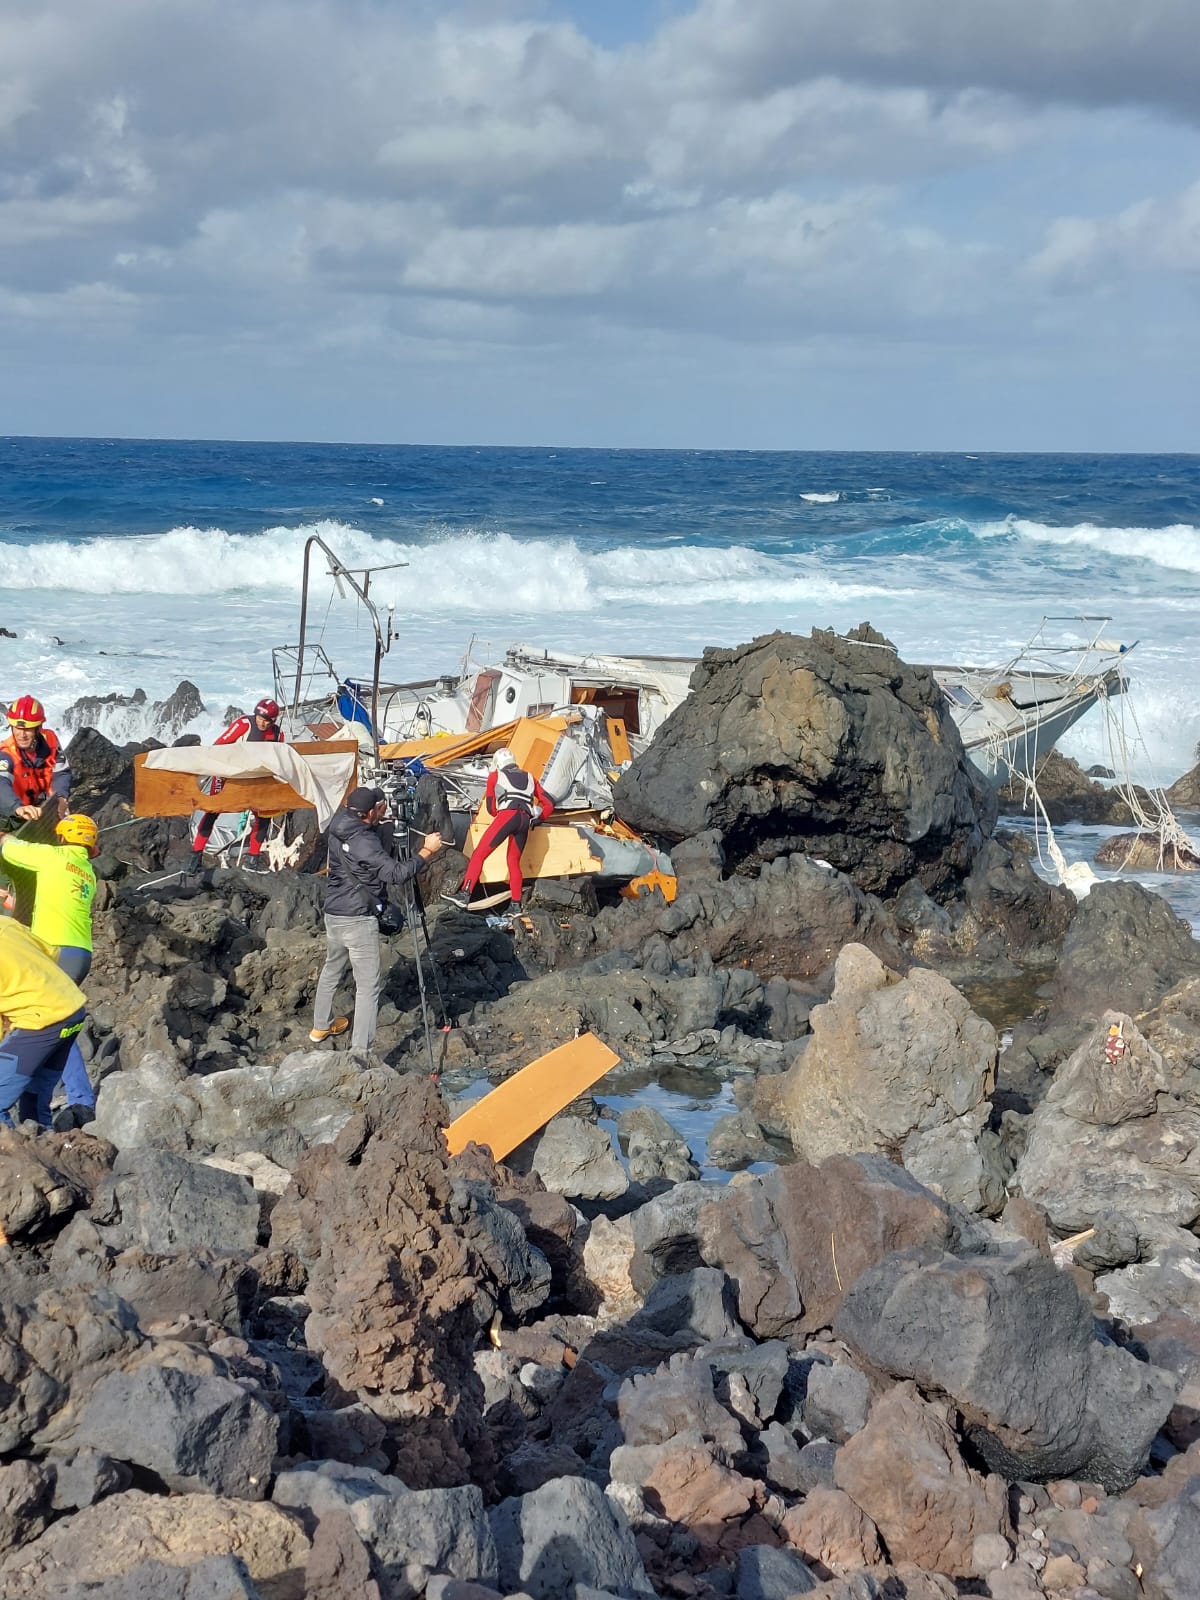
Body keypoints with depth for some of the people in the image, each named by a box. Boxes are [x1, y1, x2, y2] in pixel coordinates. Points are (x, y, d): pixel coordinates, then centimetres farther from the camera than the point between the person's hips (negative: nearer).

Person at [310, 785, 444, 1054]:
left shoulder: (339, 827, 1)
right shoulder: (364, 841, -23)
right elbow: (397, 874, -26)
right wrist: (426, 851, -16)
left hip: (333, 914, 9)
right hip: (358, 920, -9)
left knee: (332, 968, 28)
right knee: (368, 987, -5)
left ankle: (321, 1026, 46)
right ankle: (360, 1053, -9)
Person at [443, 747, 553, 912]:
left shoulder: (495, 776, 23)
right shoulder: (529, 777, 32)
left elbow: (490, 807, 27)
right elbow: (549, 803, 29)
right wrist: (537, 818, 40)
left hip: (507, 816, -4)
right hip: (525, 820, 4)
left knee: (479, 854, -6)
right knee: (514, 862, 17)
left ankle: (465, 894, -20)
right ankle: (516, 905, 10)